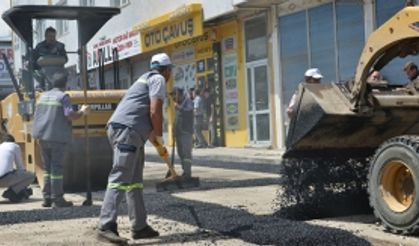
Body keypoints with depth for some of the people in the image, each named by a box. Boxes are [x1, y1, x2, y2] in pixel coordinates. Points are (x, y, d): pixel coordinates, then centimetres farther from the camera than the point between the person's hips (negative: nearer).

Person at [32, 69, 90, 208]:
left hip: (43, 137, 6)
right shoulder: (63, 97, -8)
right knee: (56, 168, -2)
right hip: (57, 137, -6)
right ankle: (57, 199, 0)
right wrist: (82, 112, -1)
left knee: (47, 167, 13)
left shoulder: (43, 96, 13)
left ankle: (47, 198, 15)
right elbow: (70, 115, -18)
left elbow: (37, 116, 15)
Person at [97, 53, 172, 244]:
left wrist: (154, 138, 42)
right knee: (120, 178, -17)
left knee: (134, 180, 12)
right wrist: (159, 136, 2)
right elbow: (155, 111, -12)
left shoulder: (147, 79, 30)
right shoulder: (158, 79, 2)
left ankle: (139, 227, 15)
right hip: (127, 130, -10)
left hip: (123, 129, 10)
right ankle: (106, 227, -24)